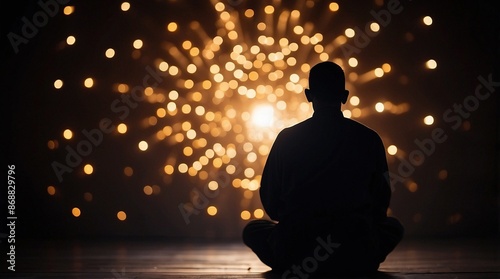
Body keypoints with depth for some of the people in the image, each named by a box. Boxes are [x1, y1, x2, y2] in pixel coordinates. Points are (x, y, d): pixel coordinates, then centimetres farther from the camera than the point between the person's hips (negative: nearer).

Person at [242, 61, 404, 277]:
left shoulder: (287, 138, 1)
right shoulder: (369, 139, 2)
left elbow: (270, 199, 7)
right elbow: (382, 198, 11)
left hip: (294, 251, 0)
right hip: (357, 255, 0)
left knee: (253, 229, 30)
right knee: (393, 227, 32)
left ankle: (295, 266, 14)